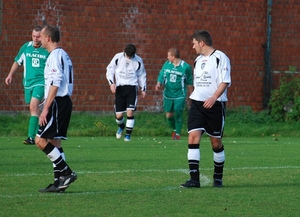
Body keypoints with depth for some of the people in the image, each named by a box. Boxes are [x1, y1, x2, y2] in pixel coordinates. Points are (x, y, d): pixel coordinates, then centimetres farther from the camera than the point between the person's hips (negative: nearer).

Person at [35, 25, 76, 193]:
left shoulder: (55, 56, -13)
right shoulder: (64, 55, 18)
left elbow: (55, 84, -21)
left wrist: (46, 108, -22)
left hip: (57, 103, -10)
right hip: (64, 102, 10)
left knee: (41, 140, -10)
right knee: (54, 142, 11)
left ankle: (66, 172, -11)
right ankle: (59, 182, 10)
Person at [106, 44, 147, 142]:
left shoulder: (138, 60, 2)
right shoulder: (118, 58, -2)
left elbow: (141, 75, 15)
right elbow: (110, 70, 5)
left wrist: (143, 89, 13)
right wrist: (111, 83, -10)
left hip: (132, 87, 0)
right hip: (119, 88, 0)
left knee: (130, 112, -15)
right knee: (119, 115, -1)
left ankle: (128, 134, -3)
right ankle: (121, 127, 34)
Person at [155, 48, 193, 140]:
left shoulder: (186, 67, -8)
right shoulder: (167, 64, 2)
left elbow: (189, 82, 2)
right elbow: (161, 76, 5)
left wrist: (191, 94, 8)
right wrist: (158, 84, -16)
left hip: (180, 95, -4)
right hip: (168, 95, 4)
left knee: (178, 114, -10)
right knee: (169, 115, 8)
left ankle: (178, 133, 5)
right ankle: (174, 129, 34)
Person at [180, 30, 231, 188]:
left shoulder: (220, 57, -6)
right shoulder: (198, 60, 17)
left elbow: (225, 81, -14)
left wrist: (214, 97, -26)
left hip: (215, 104, -6)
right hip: (197, 103, 6)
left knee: (216, 142, 3)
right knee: (193, 137, -10)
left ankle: (218, 178, 21)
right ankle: (194, 179, -13)